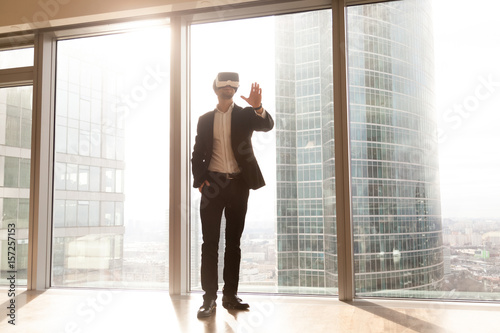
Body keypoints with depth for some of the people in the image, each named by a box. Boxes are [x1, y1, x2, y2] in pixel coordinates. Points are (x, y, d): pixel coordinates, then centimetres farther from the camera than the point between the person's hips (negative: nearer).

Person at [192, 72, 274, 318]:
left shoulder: (246, 114, 9)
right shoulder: (205, 119, 12)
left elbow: (267, 125, -10)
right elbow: (197, 153, 11)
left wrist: (258, 107, -30)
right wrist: (200, 179, -4)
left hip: (238, 183, 0)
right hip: (213, 184, 0)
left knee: (234, 241, 5)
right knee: (210, 242, -3)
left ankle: (230, 295, 12)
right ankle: (209, 297, 1)